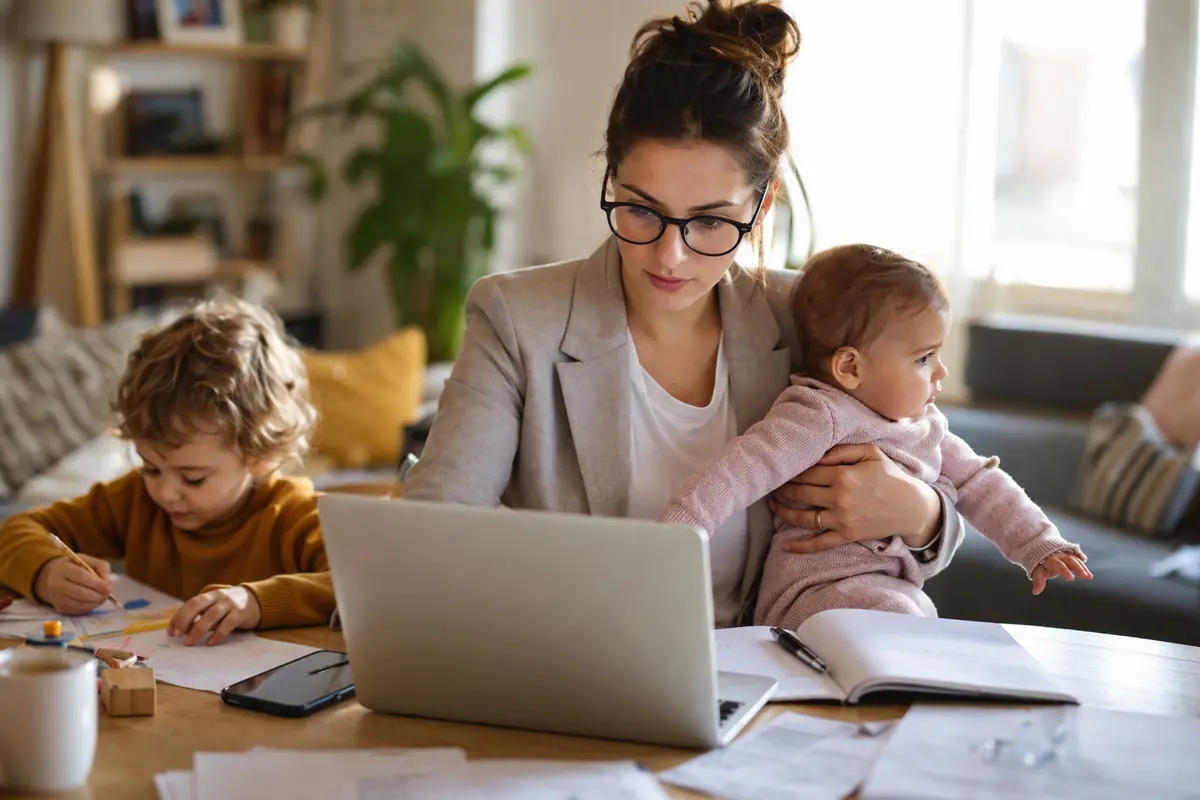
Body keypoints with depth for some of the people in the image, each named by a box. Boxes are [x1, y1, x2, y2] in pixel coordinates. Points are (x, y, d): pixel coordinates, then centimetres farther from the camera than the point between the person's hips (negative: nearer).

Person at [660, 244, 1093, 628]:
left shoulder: (927, 425, 13)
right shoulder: (821, 418, -15)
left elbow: (979, 483, 21)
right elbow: (741, 470, -25)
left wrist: (1039, 545, 13)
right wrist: (675, 533, -36)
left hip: (901, 591, 9)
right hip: (820, 588, -9)